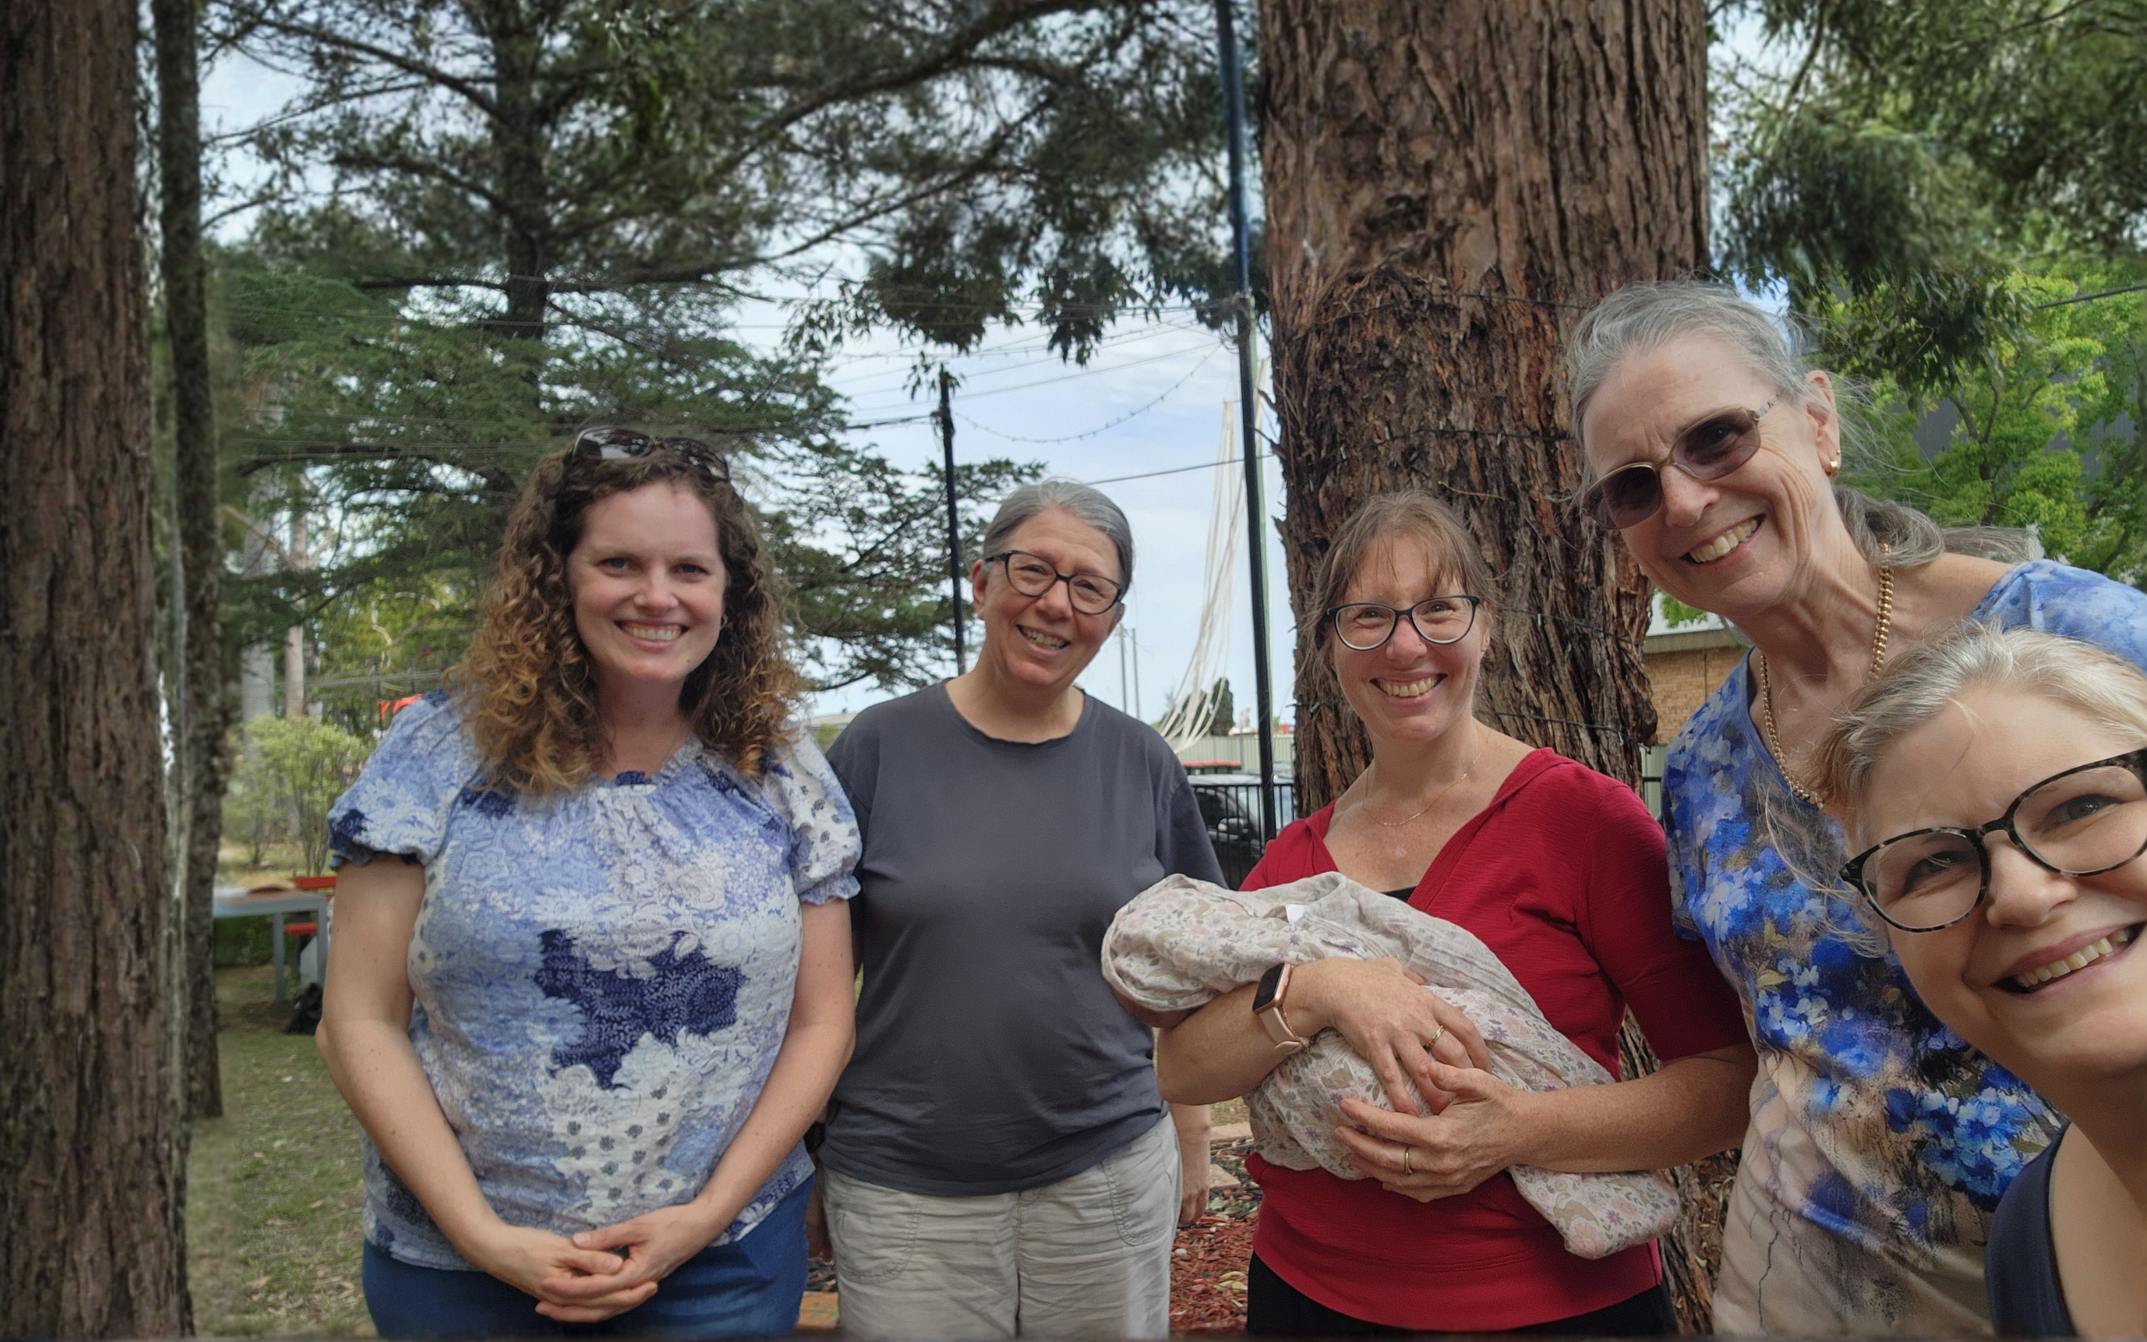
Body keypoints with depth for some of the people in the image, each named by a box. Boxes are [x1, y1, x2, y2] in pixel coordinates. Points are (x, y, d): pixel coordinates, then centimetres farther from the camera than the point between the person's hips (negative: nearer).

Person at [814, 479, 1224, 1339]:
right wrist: (807, 1159, 1)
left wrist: (1192, 1133, 9)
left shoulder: (1143, 764, 1)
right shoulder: (879, 748, -5)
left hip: (1111, 1171, 2)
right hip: (902, 1191, -1)